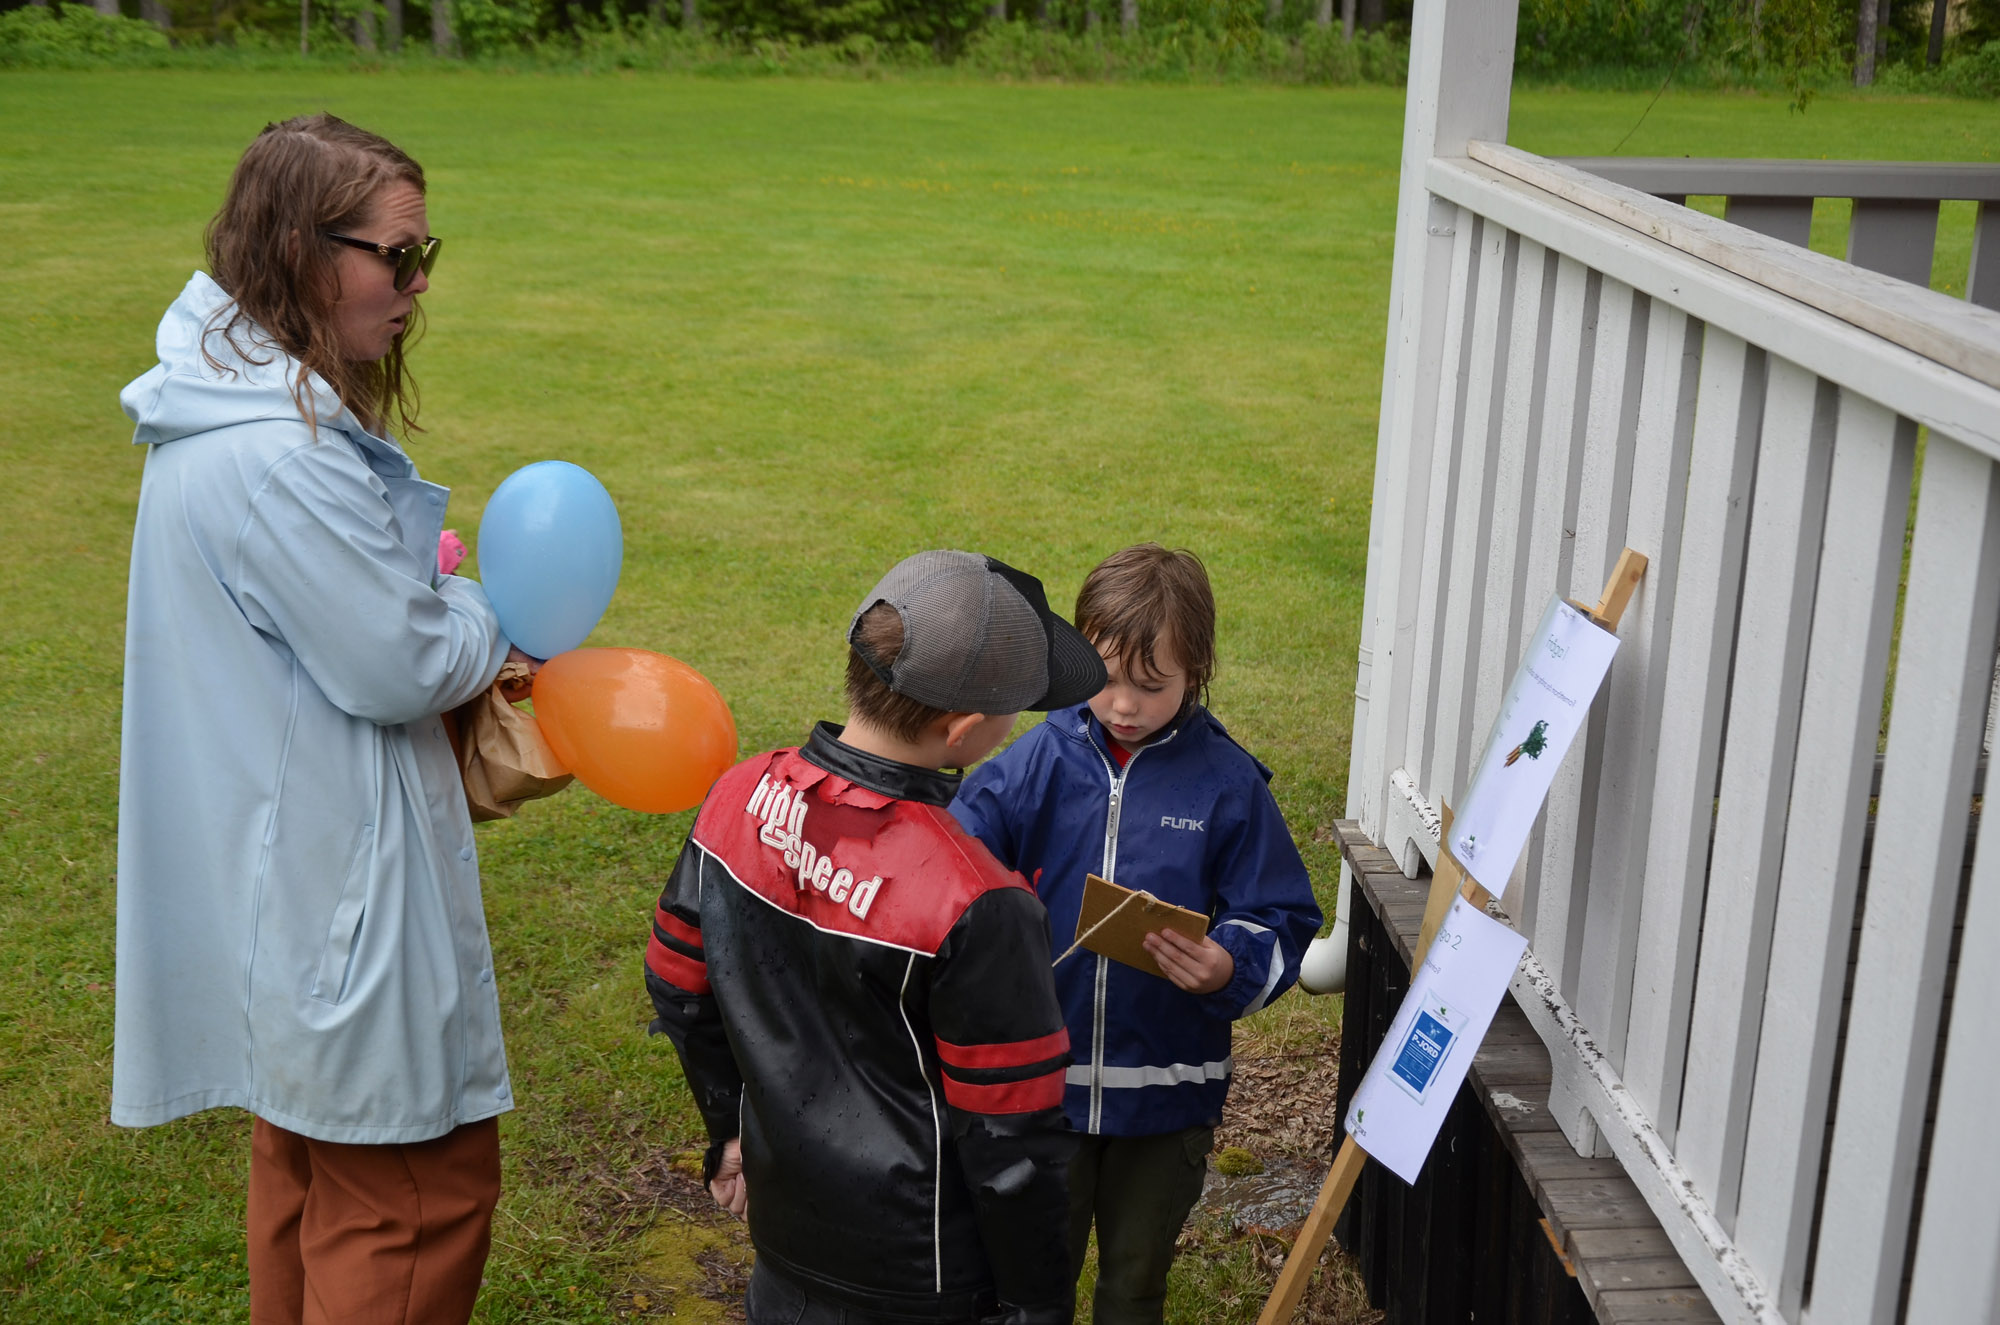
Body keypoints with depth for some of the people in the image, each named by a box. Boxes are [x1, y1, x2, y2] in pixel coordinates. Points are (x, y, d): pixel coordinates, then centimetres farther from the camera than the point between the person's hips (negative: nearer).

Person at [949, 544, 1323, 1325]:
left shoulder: (1228, 783, -9)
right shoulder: (1043, 759, -8)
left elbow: (1283, 924, -7)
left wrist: (1229, 968, -27)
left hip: (1166, 1091, 0)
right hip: (1043, 1078, 1)